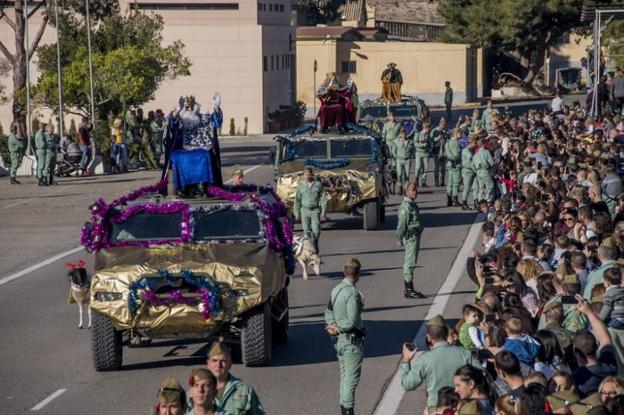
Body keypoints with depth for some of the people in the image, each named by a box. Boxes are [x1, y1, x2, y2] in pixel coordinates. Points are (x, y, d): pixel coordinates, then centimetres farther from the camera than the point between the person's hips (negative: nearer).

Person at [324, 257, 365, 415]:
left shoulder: (336, 290, 6)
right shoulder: (352, 293, -20)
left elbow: (328, 310, 12)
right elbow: (352, 321, -23)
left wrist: (332, 324, -5)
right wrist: (338, 329, -9)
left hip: (339, 339, 9)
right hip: (352, 340, -8)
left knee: (344, 376, 16)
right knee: (351, 377, -3)